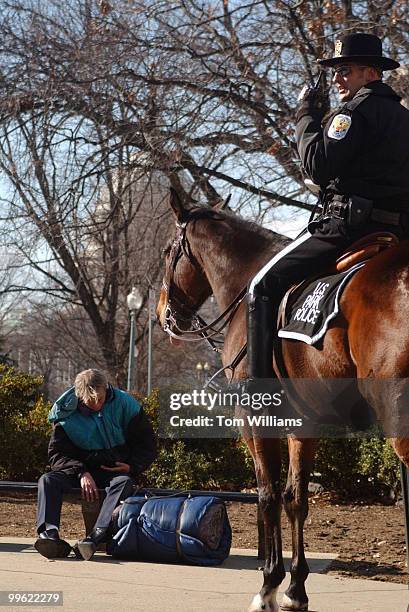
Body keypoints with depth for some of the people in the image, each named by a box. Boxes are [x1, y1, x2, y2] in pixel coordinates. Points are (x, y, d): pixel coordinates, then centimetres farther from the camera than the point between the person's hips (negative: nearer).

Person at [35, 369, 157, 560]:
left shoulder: (125, 405, -4)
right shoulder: (66, 414, -3)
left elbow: (147, 445, 3)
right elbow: (57, 453, -6)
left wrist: (132, 467, -15)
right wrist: (81, 473, -23)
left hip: (116, 470, -1)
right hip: (81, 468, 2)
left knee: (123, 483, -37)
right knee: (48, 479, -26)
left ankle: (96, 536, -55)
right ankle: (49, 533, -48)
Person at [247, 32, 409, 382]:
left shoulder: (356, 110, -9)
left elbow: (318, 166, -19)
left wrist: (307, 118, -6)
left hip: (350, 225, -9)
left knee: (265, 285, -4)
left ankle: (259, 383, -10)